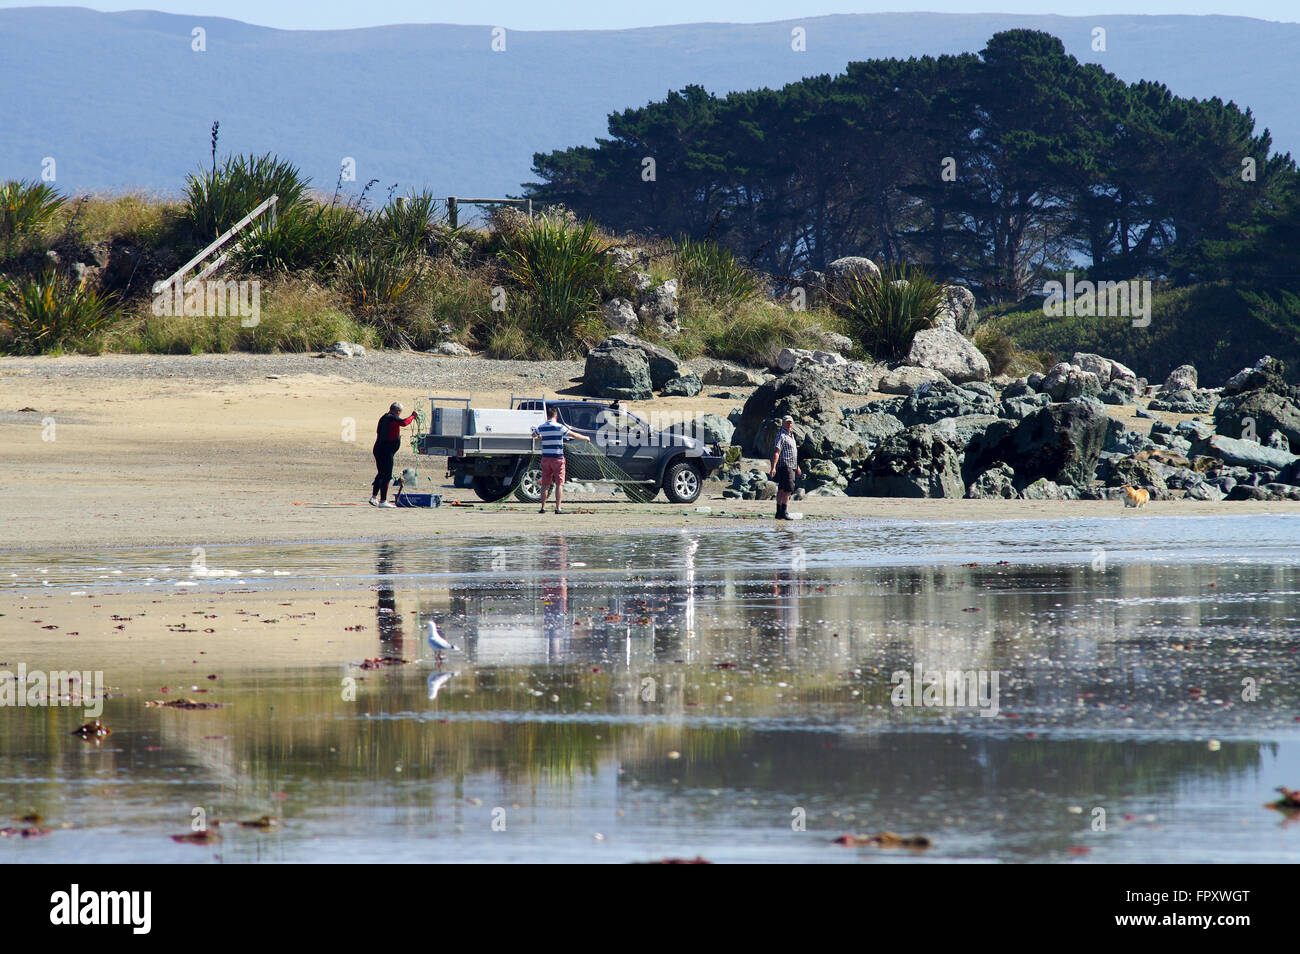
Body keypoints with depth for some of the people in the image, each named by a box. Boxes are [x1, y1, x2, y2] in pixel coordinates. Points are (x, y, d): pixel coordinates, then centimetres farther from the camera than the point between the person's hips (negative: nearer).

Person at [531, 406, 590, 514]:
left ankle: (543, 508, 11)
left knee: (545, 484, 9)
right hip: (557, 458, -4)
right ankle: (558, 508, -6)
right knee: (559, 484, -1)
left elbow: (533, 435, 26)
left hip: (546, 458, 4)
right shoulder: (559, 427, -8)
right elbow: (574, 435, -3)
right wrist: (586, 438, 14)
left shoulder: (541, 427, 4)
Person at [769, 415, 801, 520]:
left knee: (782, 490, 9)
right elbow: (776, 452, -18)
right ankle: (783, 512, -20)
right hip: (784, 466, -9)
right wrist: (773, 468, -26)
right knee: (788, 489, -16)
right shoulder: (781, 435, -10)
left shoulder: (791, 435, 19)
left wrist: (797, 467, 30)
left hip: (791, 467, 9)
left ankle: (779, 512, 10)